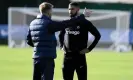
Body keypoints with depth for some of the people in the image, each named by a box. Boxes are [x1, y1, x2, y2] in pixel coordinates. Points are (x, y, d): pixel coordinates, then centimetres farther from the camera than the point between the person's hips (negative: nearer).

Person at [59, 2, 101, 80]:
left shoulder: (85, 23, -4)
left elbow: (98, 35, -2)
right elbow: (61, 35, 27)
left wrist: (89, 48, -7)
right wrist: (62, 46, 12)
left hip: (80, 56, -4)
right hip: (67, 56, 4)